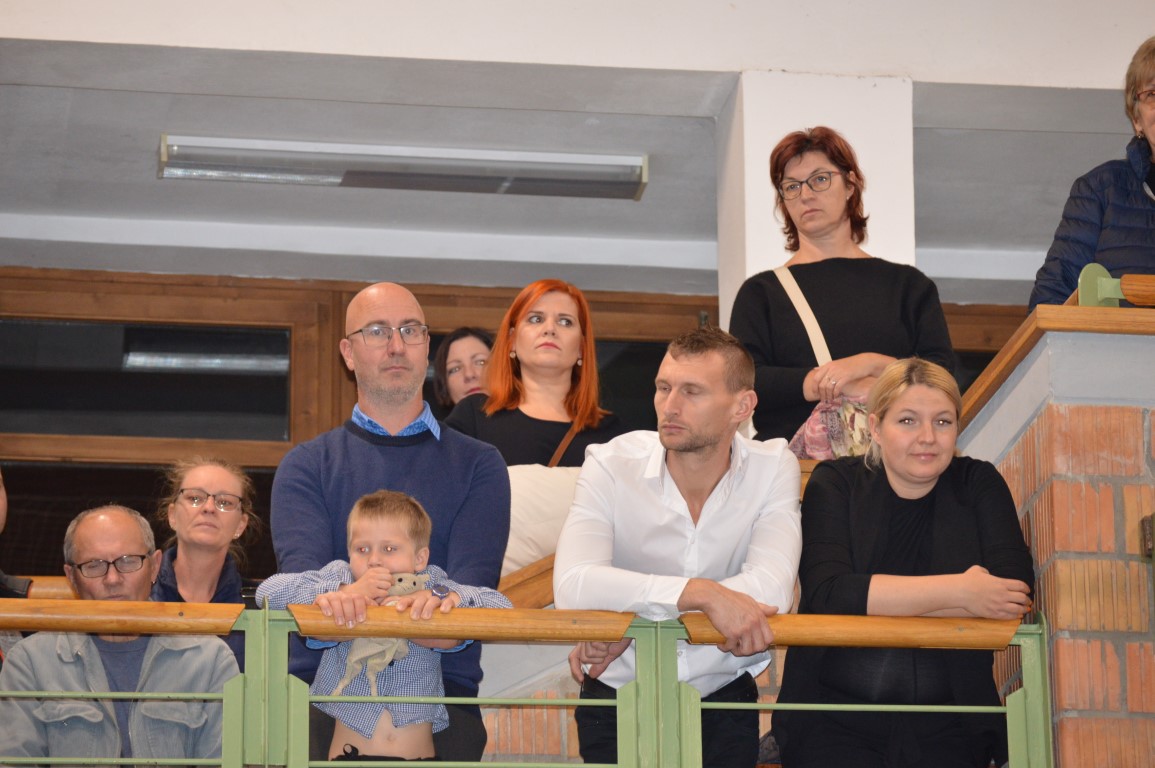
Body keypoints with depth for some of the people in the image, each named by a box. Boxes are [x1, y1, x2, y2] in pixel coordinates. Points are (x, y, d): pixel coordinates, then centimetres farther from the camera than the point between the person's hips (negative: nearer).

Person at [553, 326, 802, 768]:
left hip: (722, 702, 1)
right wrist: (702, 594, -33)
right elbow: (572, 586, -25)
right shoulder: (611, 465, -8)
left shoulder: (772, 468, -5)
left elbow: (771, 590, -20)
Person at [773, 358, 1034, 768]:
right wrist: (956, 591, -16)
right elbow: (826, 593, -12)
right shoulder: (835, 484, 5)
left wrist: (881, 599, -10)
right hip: (837, 718, -1)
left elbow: (1016, 591, -7)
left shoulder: (978, 485, 9)